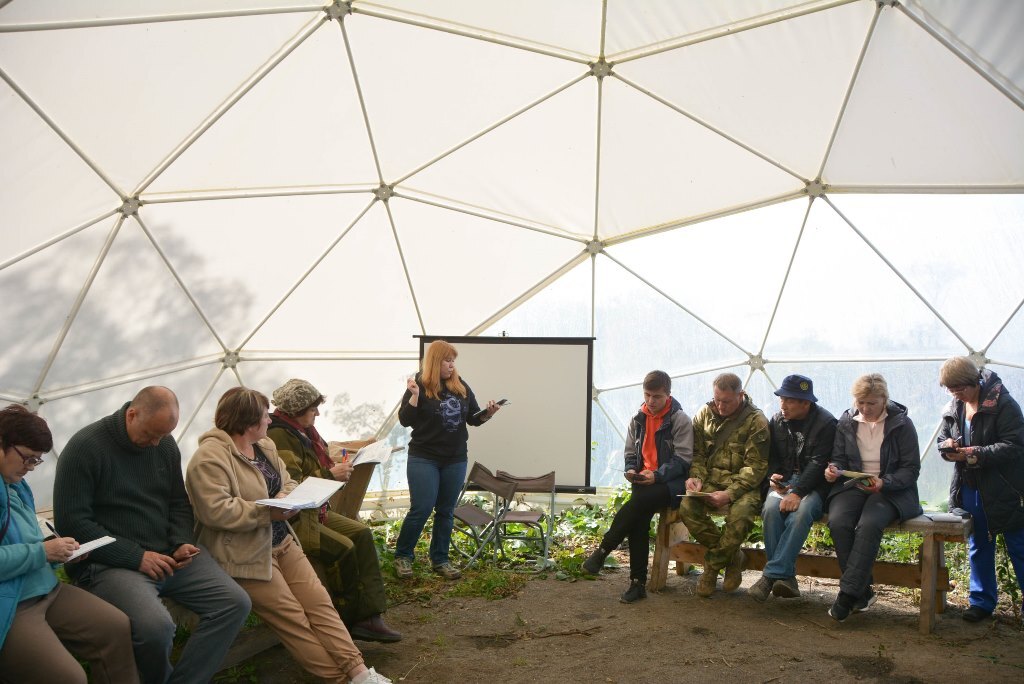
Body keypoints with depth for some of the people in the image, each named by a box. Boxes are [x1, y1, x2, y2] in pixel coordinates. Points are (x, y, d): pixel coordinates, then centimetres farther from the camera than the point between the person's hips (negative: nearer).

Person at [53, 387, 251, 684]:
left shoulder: (165, 444, 8)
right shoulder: (85, 447, -10)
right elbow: (71, 520, -14)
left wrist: (182, 543, -4)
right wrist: (137, 557, -18)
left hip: (168, 555, 6)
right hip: (111, 563, -6)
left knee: (236, 603, -12)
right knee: (156, 626, -32)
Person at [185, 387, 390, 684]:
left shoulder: (265, 446, 10)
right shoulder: (210, 457, -18)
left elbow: (287, 483, 15)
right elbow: (214, 510, -27)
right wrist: (268, 512, -24)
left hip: (282, 541, 8)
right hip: (245, 554, -8)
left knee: (320, 603, -3)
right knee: (293, 617, -10)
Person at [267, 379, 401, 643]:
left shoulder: (300, 432, 13)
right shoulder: (279, 436, -17)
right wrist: (330, 475, -20)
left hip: (312, 511, 10)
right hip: (290, 521, -10)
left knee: (362, 534, -4)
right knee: (343, 547, -22)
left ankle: (370, 616, -8)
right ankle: (348, 620, 0)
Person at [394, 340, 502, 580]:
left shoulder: (461, 386, 4)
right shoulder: (419, 385, -7)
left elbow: (473, 418, 11)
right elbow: (405, 421, -11)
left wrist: (487, 414, -10)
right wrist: (415, 395, -24)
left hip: (456, 460, 4)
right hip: (424, 458, -4)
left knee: (446, 511, 10)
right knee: (421, 509, -7)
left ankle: (440, 560, 21)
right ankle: (402, 556, 12)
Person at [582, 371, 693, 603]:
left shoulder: (680, 420, -3)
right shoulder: (638, 419, 13)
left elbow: (683, 459, -7)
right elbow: (630, 453, 20)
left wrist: (657, 475, -21)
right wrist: (631, 470, -3)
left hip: (671, 481, -4)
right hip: (644, 480, 4)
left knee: (639, 501, -33)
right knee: (639, 515, -25)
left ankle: (603, 550, -18)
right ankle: (638, 582, -18)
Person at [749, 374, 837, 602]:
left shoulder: (826, 423, -7)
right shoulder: (777, 421, 10)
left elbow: (818, 463, -15)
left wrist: (797, 493, -26)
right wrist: (772, 476, -6)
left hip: (813, 485, -4)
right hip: (783, 481, 4)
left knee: (801, 513, -35)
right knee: (771, 508, -29)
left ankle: (772, 574, -33)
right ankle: (786, 576, -25)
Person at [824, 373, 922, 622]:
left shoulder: (902, 423, -2)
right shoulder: (846, 422, 8)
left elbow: (911, 468, -5)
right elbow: (839, 459, 15)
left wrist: (883, 483, -22)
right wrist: (835, 470, -10)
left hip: (891, 490, -3)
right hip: (853, 486, 3)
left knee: (868, 525, -34)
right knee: (837, 522, -28)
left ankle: (848, 593, -30)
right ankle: (863, 591, -16)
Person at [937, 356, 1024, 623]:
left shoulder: (1002, 403, -15)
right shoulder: (953, 408, 5)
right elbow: (943, 438, 15)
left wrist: (978, 454, -27)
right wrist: (948, 446, -9)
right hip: (969, 488, 6)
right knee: (978, 546, 15)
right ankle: (982, 600, 26)